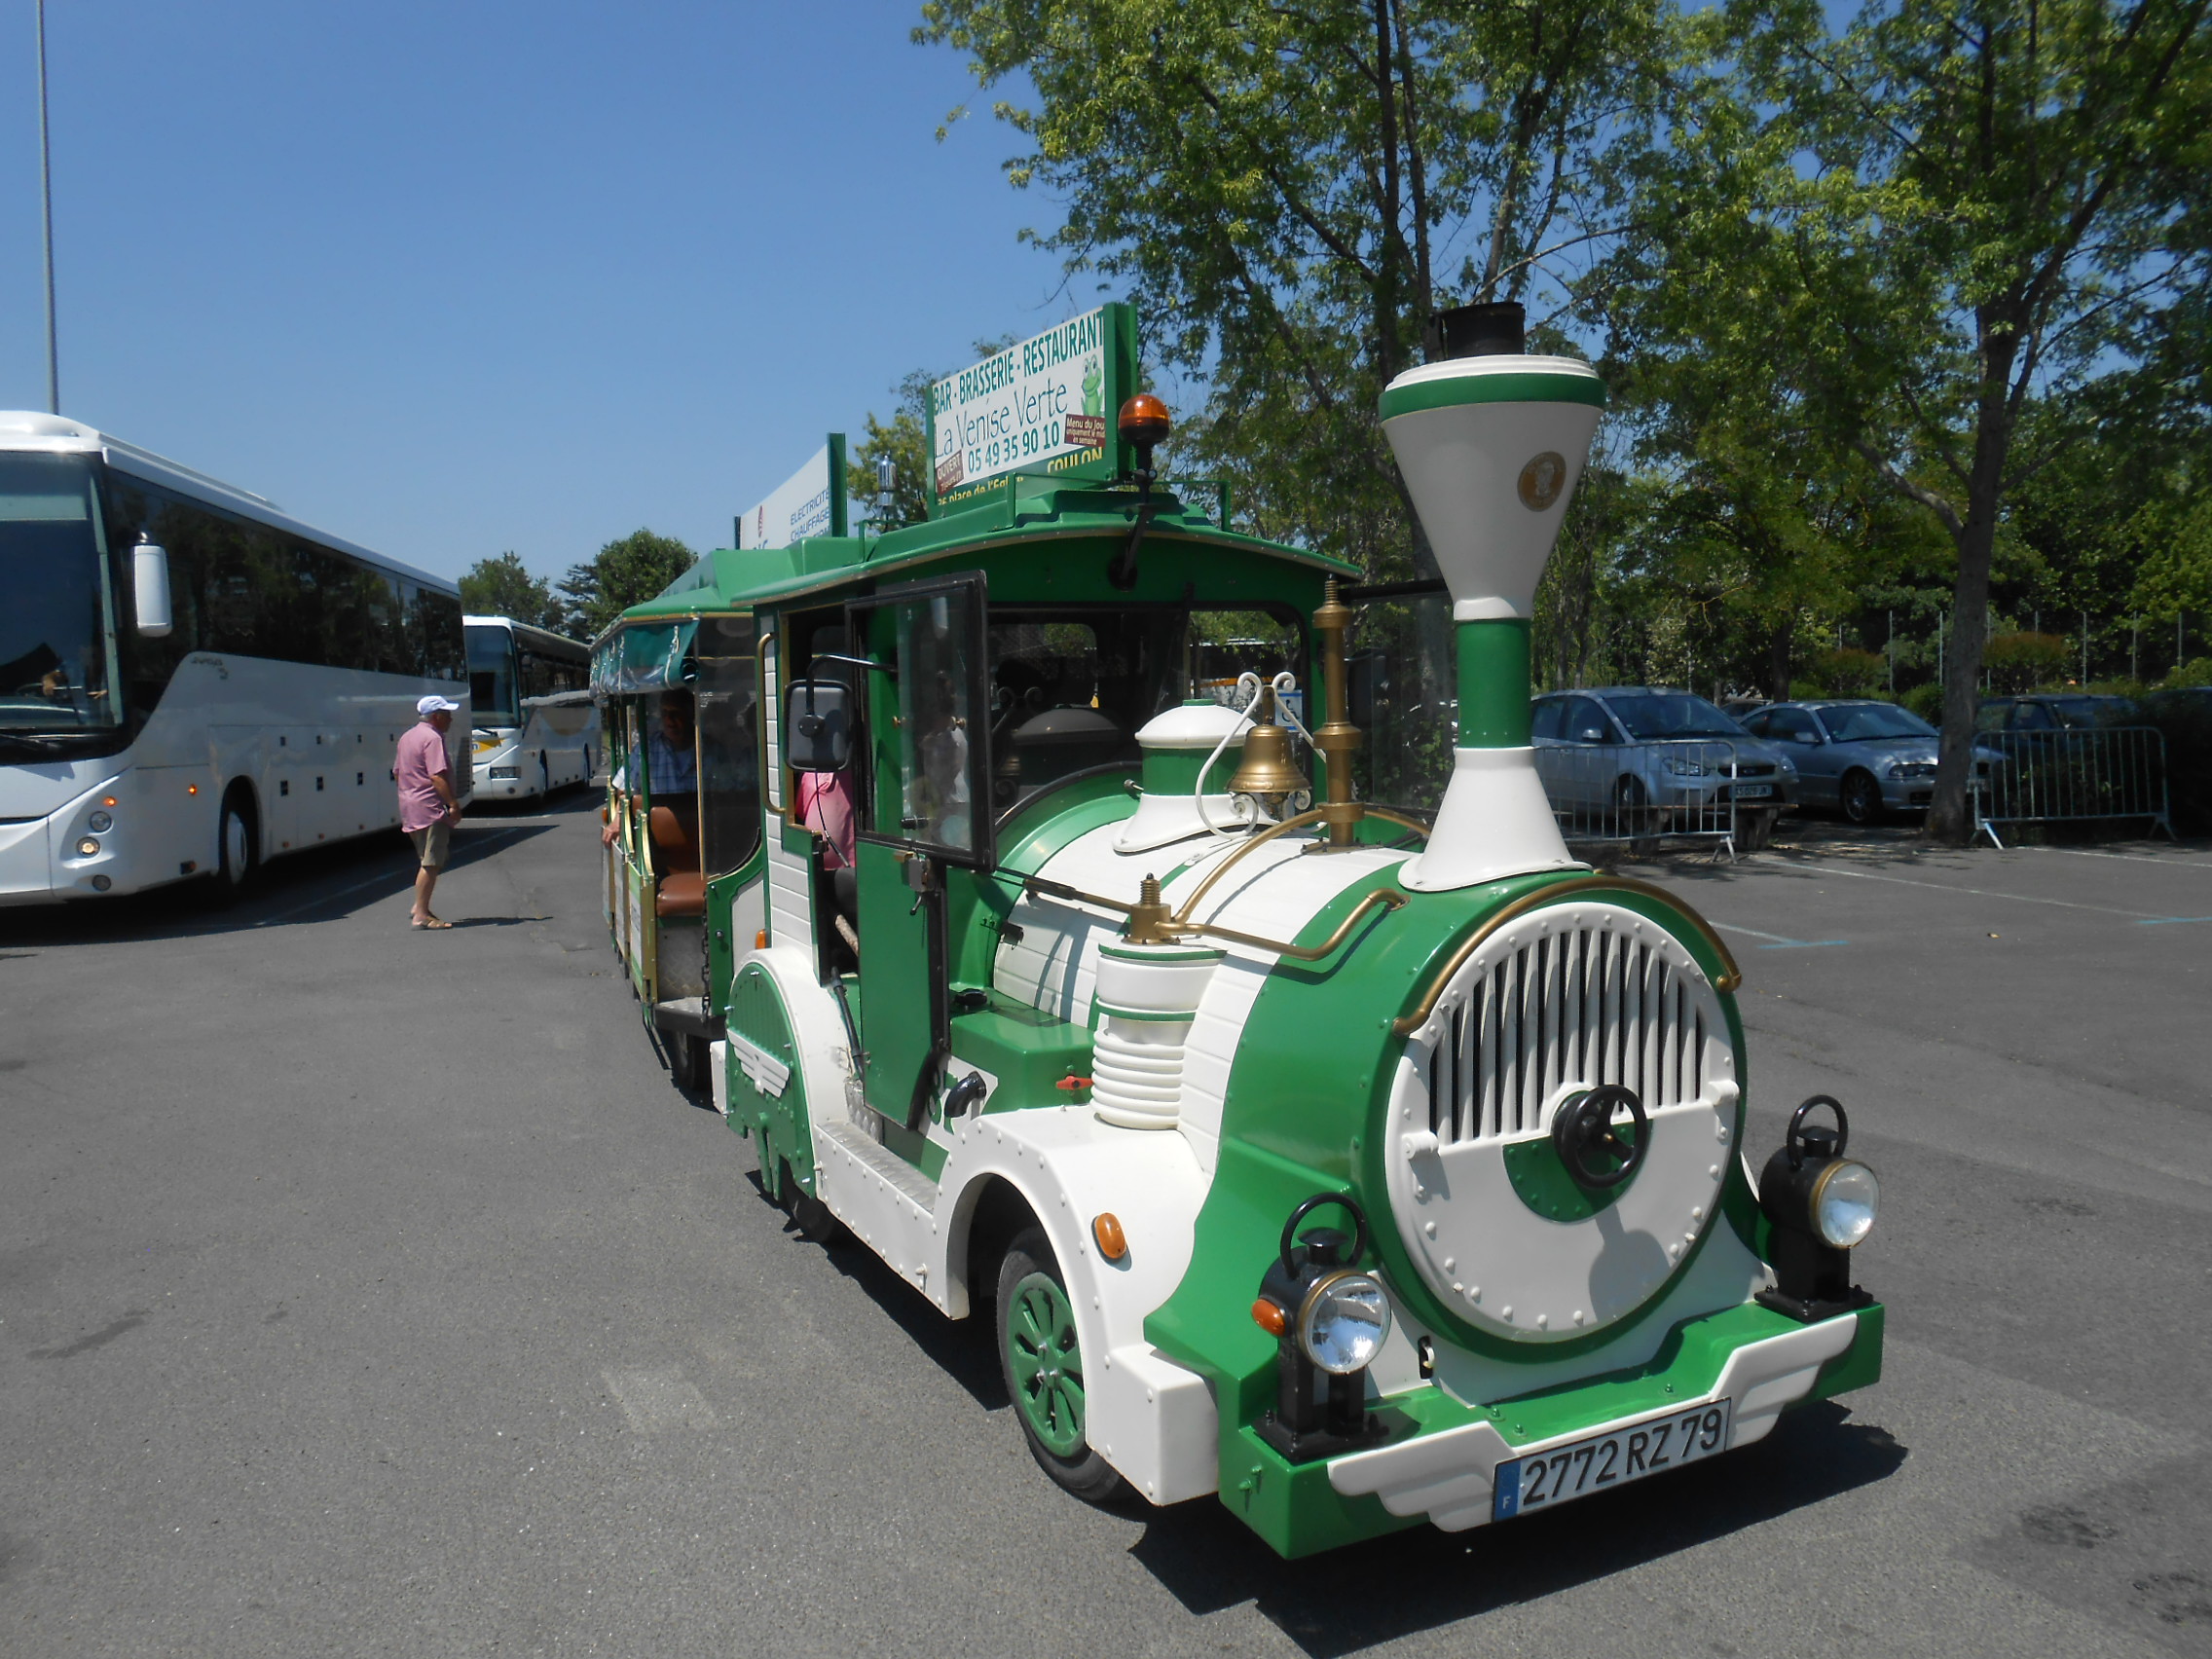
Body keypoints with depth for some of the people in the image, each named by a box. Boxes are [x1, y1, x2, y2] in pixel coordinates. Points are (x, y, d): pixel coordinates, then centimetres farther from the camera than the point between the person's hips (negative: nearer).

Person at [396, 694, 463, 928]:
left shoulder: (407, 737, 18)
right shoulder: (432, 738, -13)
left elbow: (397, 773, 23)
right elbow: (437, 776, -22)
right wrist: (453, 804, -23)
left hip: (409, 807, 10)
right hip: (430, 808, -10)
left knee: (428, 860, 19)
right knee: (431, 863, -8)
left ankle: (420, 906, 19)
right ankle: (422, 914, -8)